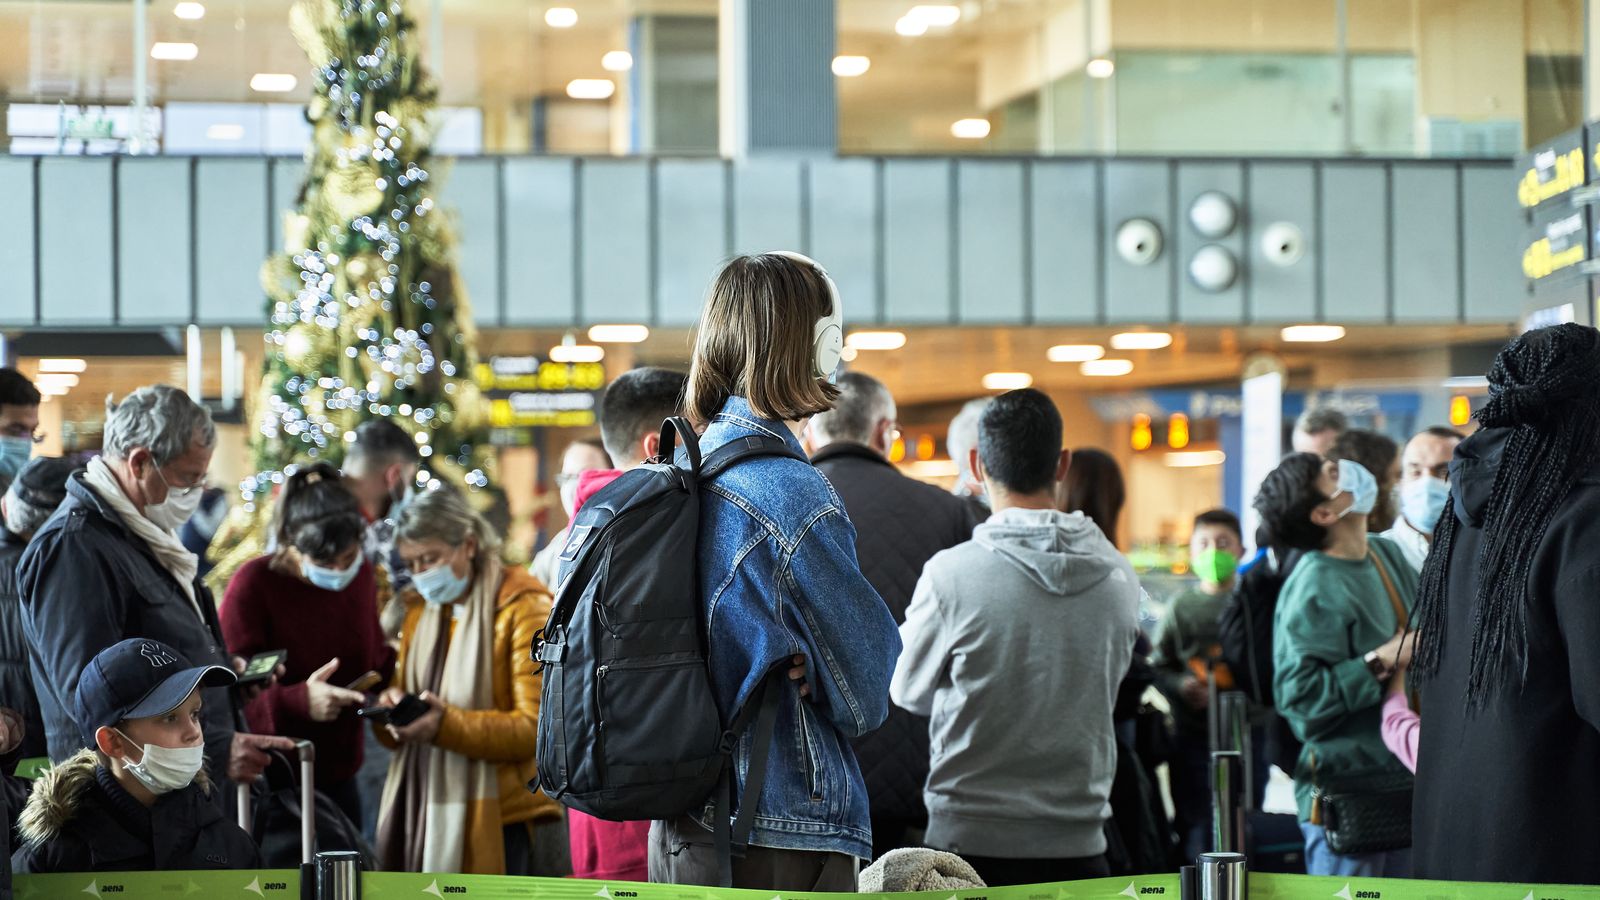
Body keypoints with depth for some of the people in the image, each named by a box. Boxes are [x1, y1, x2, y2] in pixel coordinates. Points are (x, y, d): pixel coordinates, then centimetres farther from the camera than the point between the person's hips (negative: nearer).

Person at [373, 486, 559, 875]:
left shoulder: (522, 608, -6)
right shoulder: (419, 609, 17)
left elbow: (536, 727, -14)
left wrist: (447, 724, -25)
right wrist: (392, 710, -6)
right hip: (419, 811, 6)